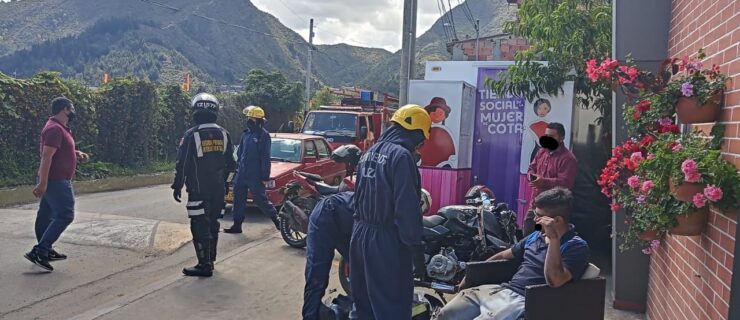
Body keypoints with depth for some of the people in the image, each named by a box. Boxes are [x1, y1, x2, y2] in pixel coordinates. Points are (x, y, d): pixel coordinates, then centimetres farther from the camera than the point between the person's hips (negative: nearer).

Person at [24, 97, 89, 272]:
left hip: (55, 180, 11)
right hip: (55, 181, -11)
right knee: (64, 215, -11)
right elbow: (46, 156, -24)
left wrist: (76, 153, 10)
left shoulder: (59, 128, 16)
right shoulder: (55, 129, -18)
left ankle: (46, 251, 23)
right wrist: (43, 183, -28)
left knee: (46, 215, 14)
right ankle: (39, 252, -13)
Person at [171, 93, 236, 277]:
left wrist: (177, 186, -1)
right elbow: (230, 163, 11)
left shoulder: (191, 135, -12)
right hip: (218, 189, 6)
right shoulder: (223, 134, 4)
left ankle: (205, 265, -1)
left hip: (199, 190, -5)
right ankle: (210, 260, 26)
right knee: (212, 224, 16)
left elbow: (182, 164, -11)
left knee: (200, 226, -1)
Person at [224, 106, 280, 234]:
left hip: (255, 175, -7)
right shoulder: (246, 133, 11)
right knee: (238, 199, 7)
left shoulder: (263, 135, -12)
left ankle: (276, 218, 20)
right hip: (242, 174, 7)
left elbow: (265, 158, -14)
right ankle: (237, 225, 14)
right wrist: (238, 169, 16)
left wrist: (265, 177, -16)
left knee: (260, 199, 0)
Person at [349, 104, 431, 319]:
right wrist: (416, 247, -14)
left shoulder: (369, 153, 12)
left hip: (360, 235, 9)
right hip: (387, 240, -9)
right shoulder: (401, 155, -15)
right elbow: (407, 208, -19)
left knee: (364, 302, 18)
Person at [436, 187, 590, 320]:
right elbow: (504, 255, 30)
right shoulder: (536, 236, 18)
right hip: (502, 288, 8)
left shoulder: (577, 246, -8)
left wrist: (554, 239, -26)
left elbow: (554, 281, -24)